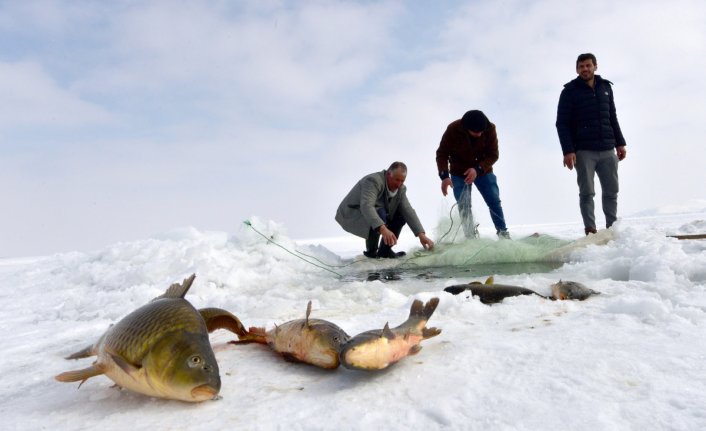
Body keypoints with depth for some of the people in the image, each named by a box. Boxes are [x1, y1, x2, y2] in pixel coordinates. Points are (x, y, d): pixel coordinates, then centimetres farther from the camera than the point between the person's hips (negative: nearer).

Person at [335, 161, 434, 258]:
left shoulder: (401, 189, -3)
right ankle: (371, 251, -13)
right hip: (350, 216, -8)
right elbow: (366, 206, -42)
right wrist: (383, 229, -56)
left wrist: (421, 235, -23)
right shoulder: (373, 181, -27)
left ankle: (385, 251, 4)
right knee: (379, 213, -34)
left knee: (402, 215, -5)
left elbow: (408, 211, -9)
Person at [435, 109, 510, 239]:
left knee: (494, 201, 0)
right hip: (459, 173, -1)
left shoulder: (490, 129, -21)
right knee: (464, 207, -4)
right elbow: (442, 154, -18)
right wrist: (444, 176, -31)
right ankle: (470, 237, 7)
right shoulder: (453, 129, -25)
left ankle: (503, 232, 13)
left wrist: (477, 169, -32)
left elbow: (493, 154, -16)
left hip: (483, 170, 1)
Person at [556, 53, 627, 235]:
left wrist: (620, 143, 11)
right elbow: (562, 123, -7)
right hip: (583, 150, -4)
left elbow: (612, 118, 19)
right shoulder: (570, 91, 0)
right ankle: (590, 229, 2)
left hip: (607, 150, 5)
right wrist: (568, 150, -16)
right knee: (587, 192, -2)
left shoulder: (606, 87, 15)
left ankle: (612, 228, 16)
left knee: (611, 191, 6)